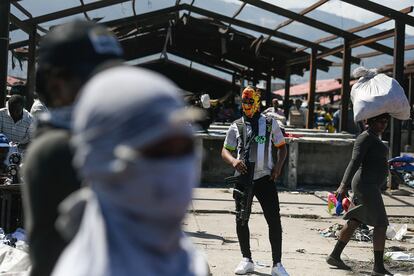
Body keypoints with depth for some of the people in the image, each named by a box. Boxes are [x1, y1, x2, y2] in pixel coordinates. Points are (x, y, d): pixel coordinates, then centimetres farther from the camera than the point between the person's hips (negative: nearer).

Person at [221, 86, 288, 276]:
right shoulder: (236, 126, 8)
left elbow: (281, 147, 13)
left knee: (274, 220, -6)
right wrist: (233, 161, -14)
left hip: (265, 177, -1)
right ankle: (247, 260, 20)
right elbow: (225, 151, 8)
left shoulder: (270, 123, 7)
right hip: (243, 178, 2)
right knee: (241, 220, 5)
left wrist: (278, 166, -4)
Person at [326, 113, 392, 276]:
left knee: (354, 222, 15)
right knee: (381, 224, -10)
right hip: (366, 185, -10)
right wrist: (344, 186, -29)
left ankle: (335, 256, 23)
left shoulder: (375, 138, 18)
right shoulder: (365, 138, -13)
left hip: (372, 186, 10)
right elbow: (355, 162, -23)